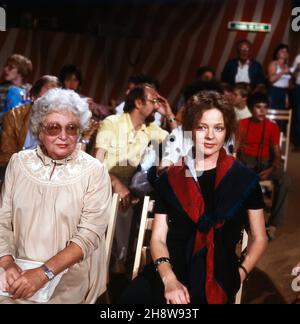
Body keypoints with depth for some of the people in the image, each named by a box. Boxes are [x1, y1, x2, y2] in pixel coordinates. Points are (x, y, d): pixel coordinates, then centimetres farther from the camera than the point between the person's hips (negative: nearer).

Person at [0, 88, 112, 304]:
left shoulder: (94, 172, -6)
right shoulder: (19, 162, 5)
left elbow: (89, 235, -12)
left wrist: (44, 273, -21)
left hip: (70, 274, -3)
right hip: (20, 270, 4)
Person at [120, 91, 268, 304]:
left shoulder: (244, 178, 6)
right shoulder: (170, 178, 9)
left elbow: (259, 238, 13)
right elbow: (158, 238, 7)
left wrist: (239, 275, -2)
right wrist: (169, 279, -10)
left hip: (218, 276, -1)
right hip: (171, 270, 2)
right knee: (131, 298, -26)